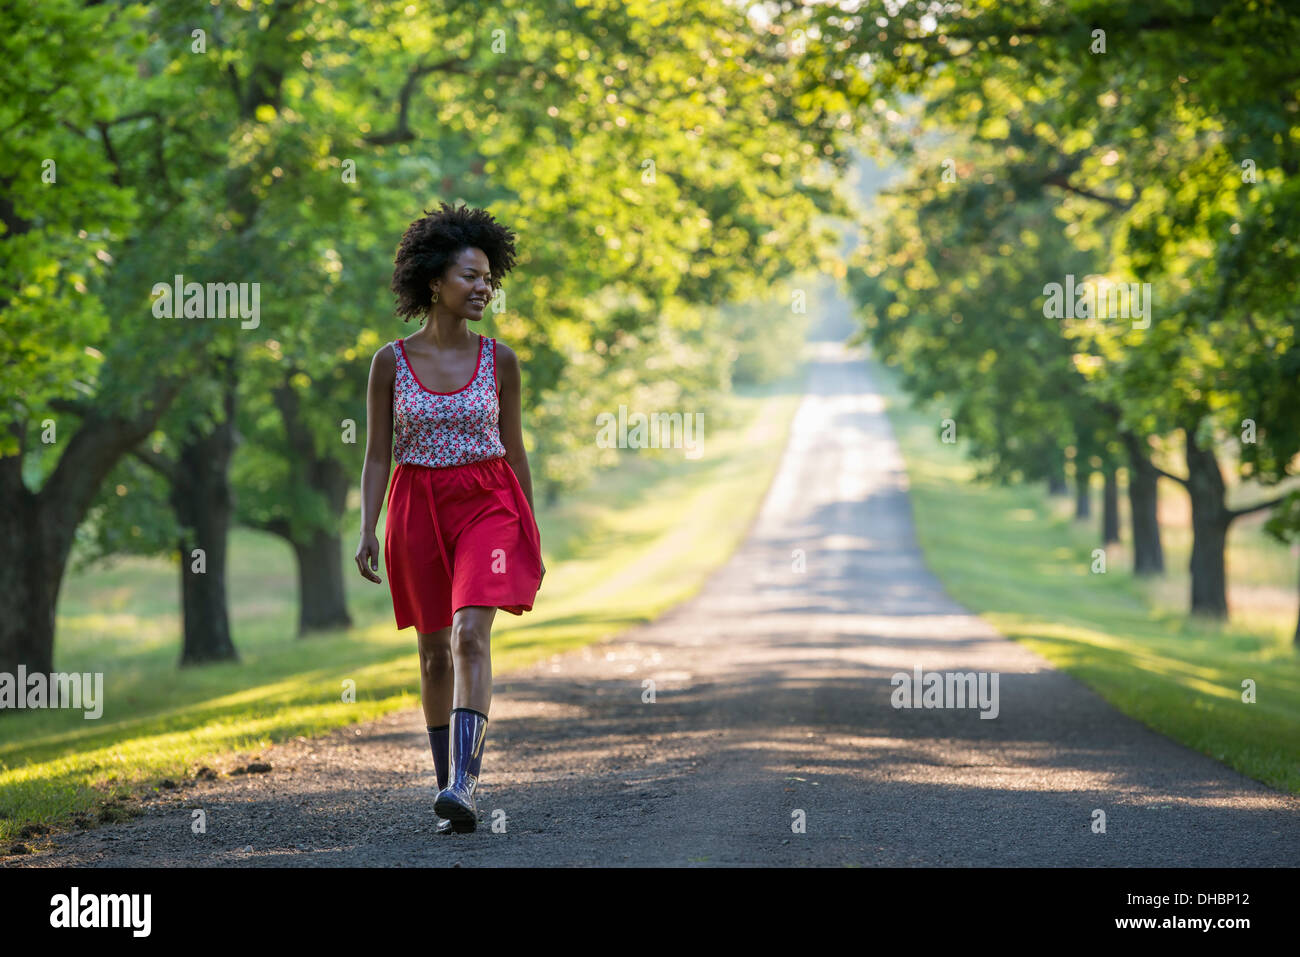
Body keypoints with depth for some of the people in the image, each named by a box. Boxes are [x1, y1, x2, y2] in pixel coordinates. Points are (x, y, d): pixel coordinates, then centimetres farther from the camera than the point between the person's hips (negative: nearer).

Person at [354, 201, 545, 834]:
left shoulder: (499, 360, 1)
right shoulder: (392, 362, 0)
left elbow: (513, 449, 9)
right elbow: (378, 454, 4)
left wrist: (532, 537, 10)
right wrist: (367, 531, -6)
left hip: (488, 502, -1)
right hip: (418, 507, 1)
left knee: (470, 635, -19)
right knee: (434, 650, 9)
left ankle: (462, 785, -27)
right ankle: (447, 789, 20)